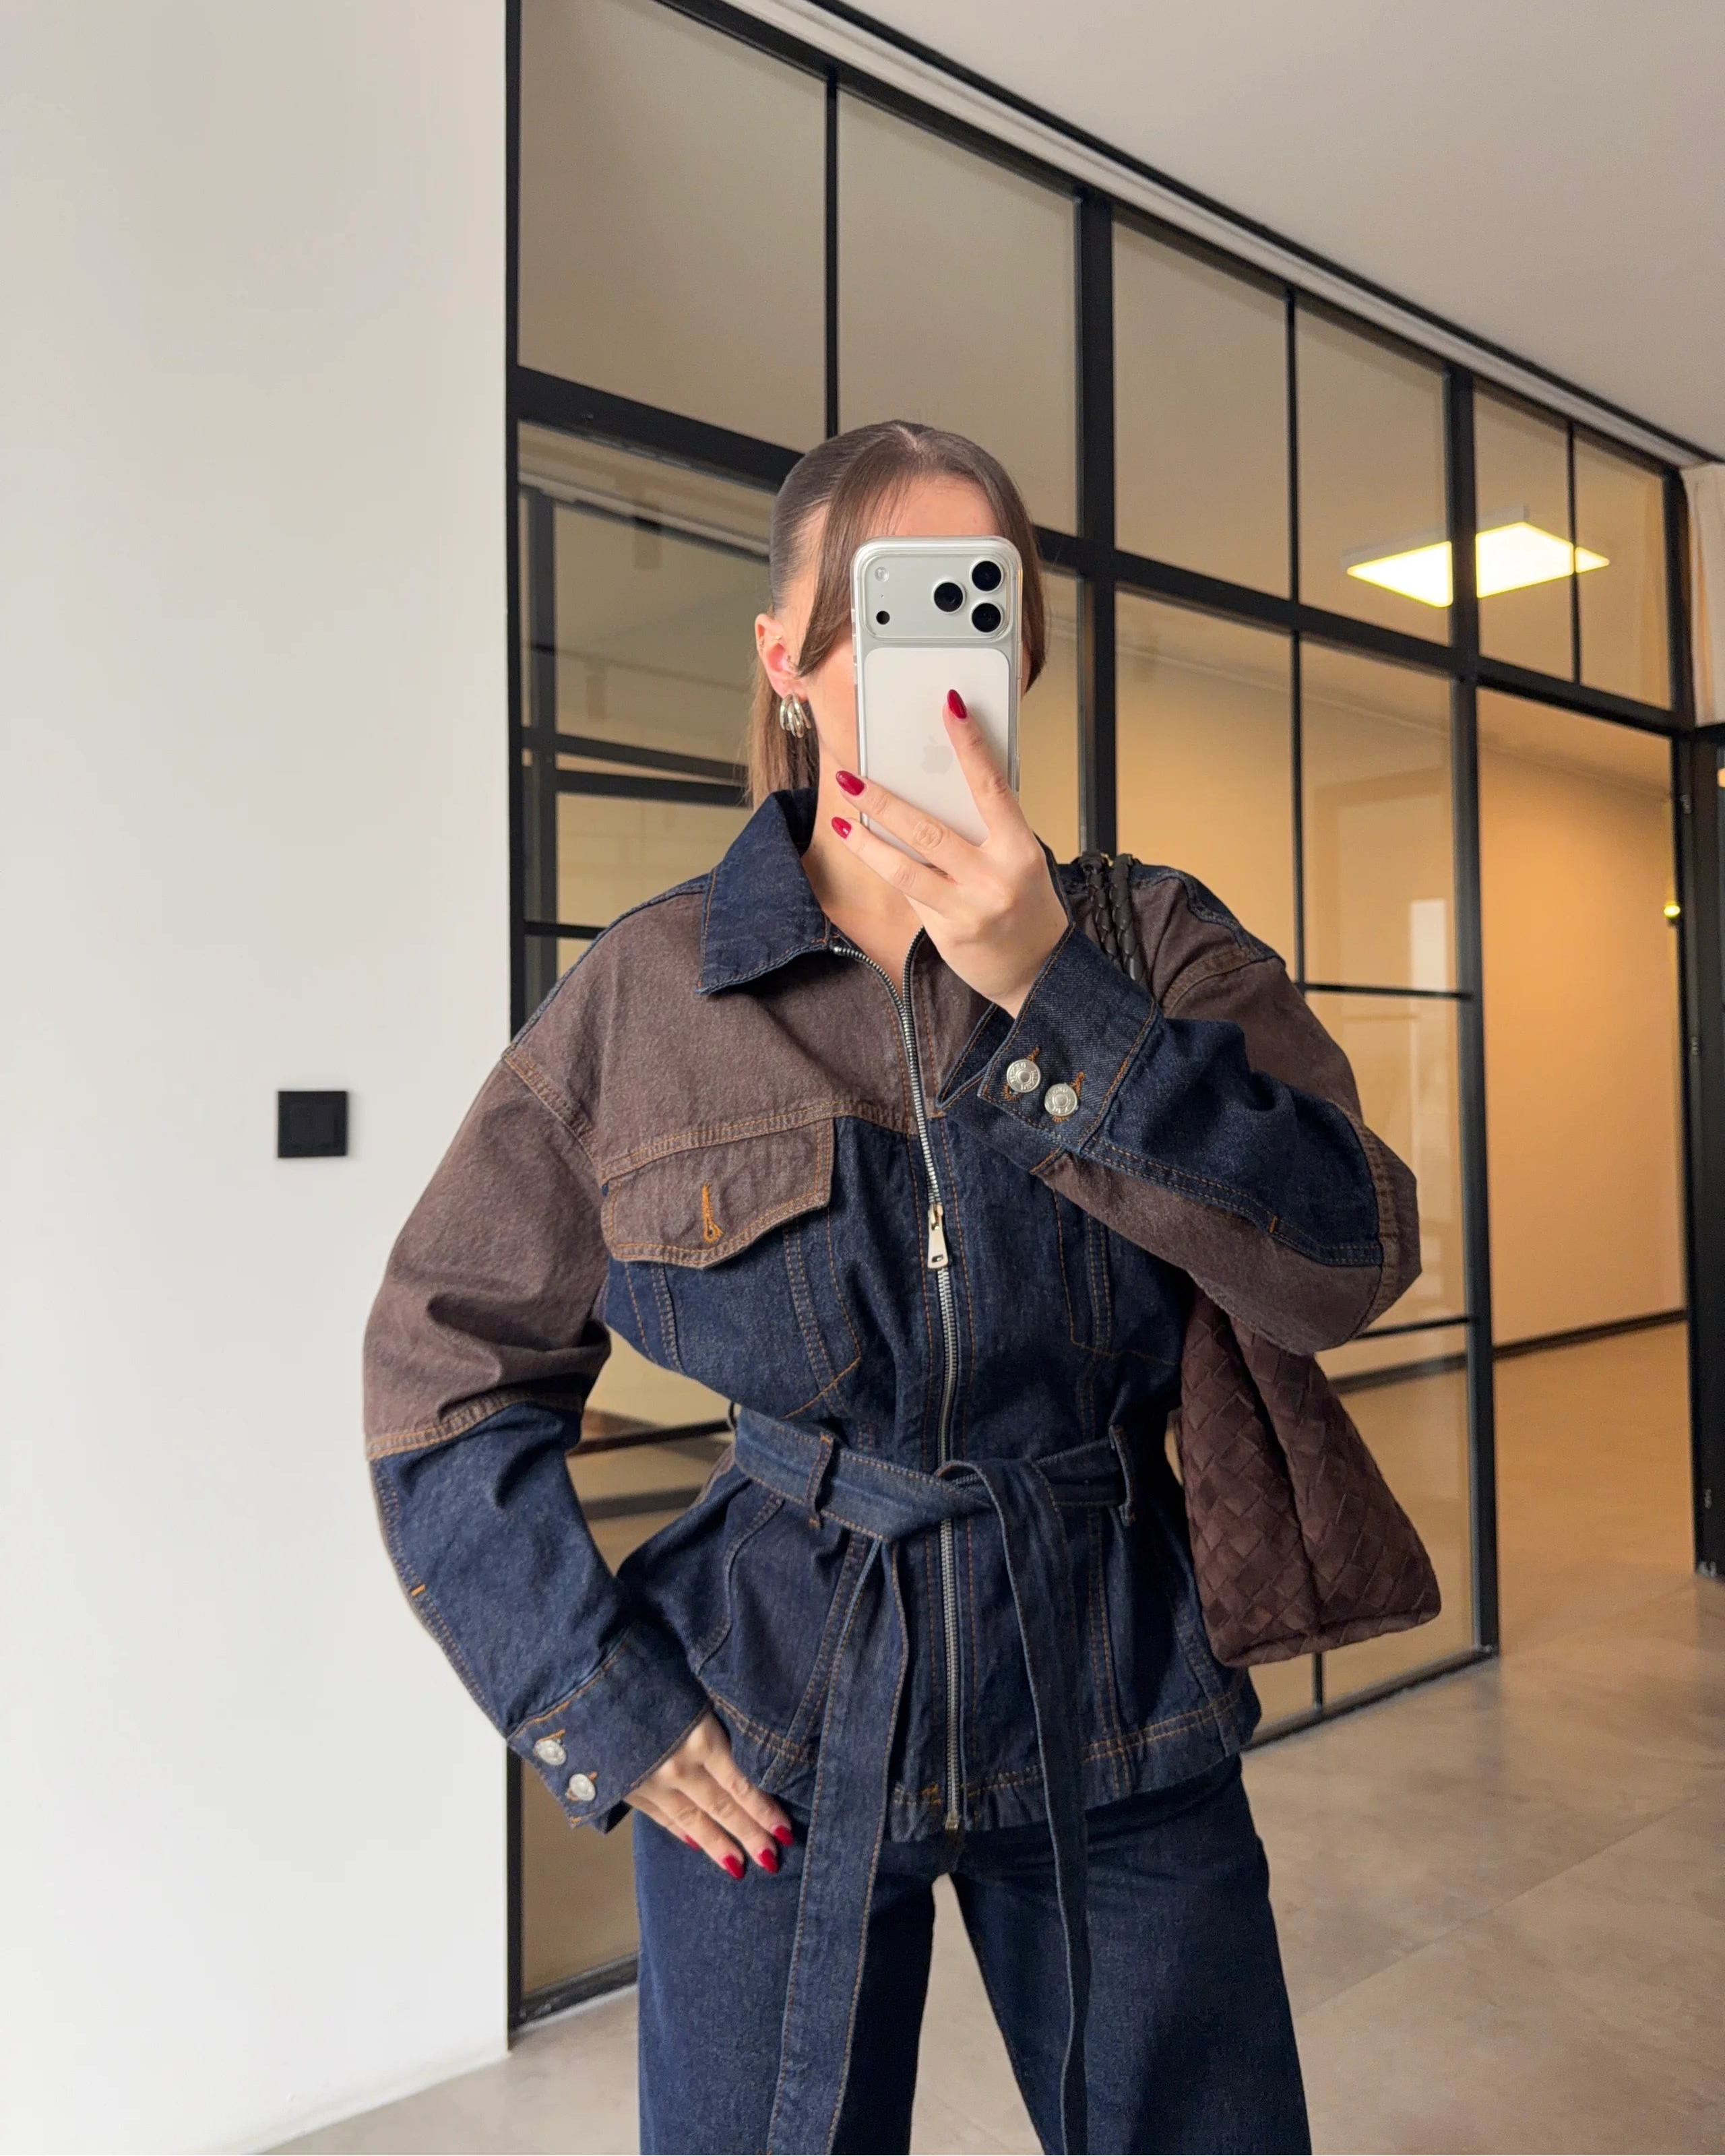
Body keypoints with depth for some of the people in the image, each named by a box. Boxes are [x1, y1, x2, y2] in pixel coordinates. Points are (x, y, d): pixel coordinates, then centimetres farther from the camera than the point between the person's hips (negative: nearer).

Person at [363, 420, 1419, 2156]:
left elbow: (1348, 1266, -17)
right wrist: (600, 1706, -5)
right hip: (778, 1731, 0)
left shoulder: (1152, 946, -3)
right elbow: (445, 1369, 0)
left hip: (1116, 1708, 1)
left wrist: (1050, 991, -25)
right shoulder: (648, 988, -6)